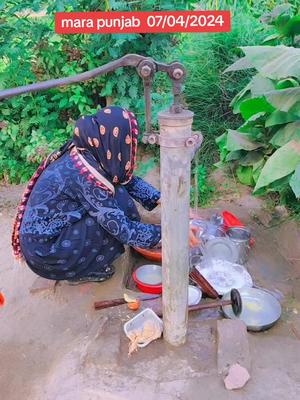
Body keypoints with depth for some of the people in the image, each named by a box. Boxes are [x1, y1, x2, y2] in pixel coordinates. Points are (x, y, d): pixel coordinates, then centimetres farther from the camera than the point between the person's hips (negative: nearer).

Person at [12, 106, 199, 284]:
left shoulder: (88, 151, -6)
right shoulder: (86, 173, -29)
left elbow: (129, 180, 5)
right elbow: (122, 229, -24)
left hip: (46, 231, 8)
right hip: (44, 251, -8)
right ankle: (84, 271, 1)